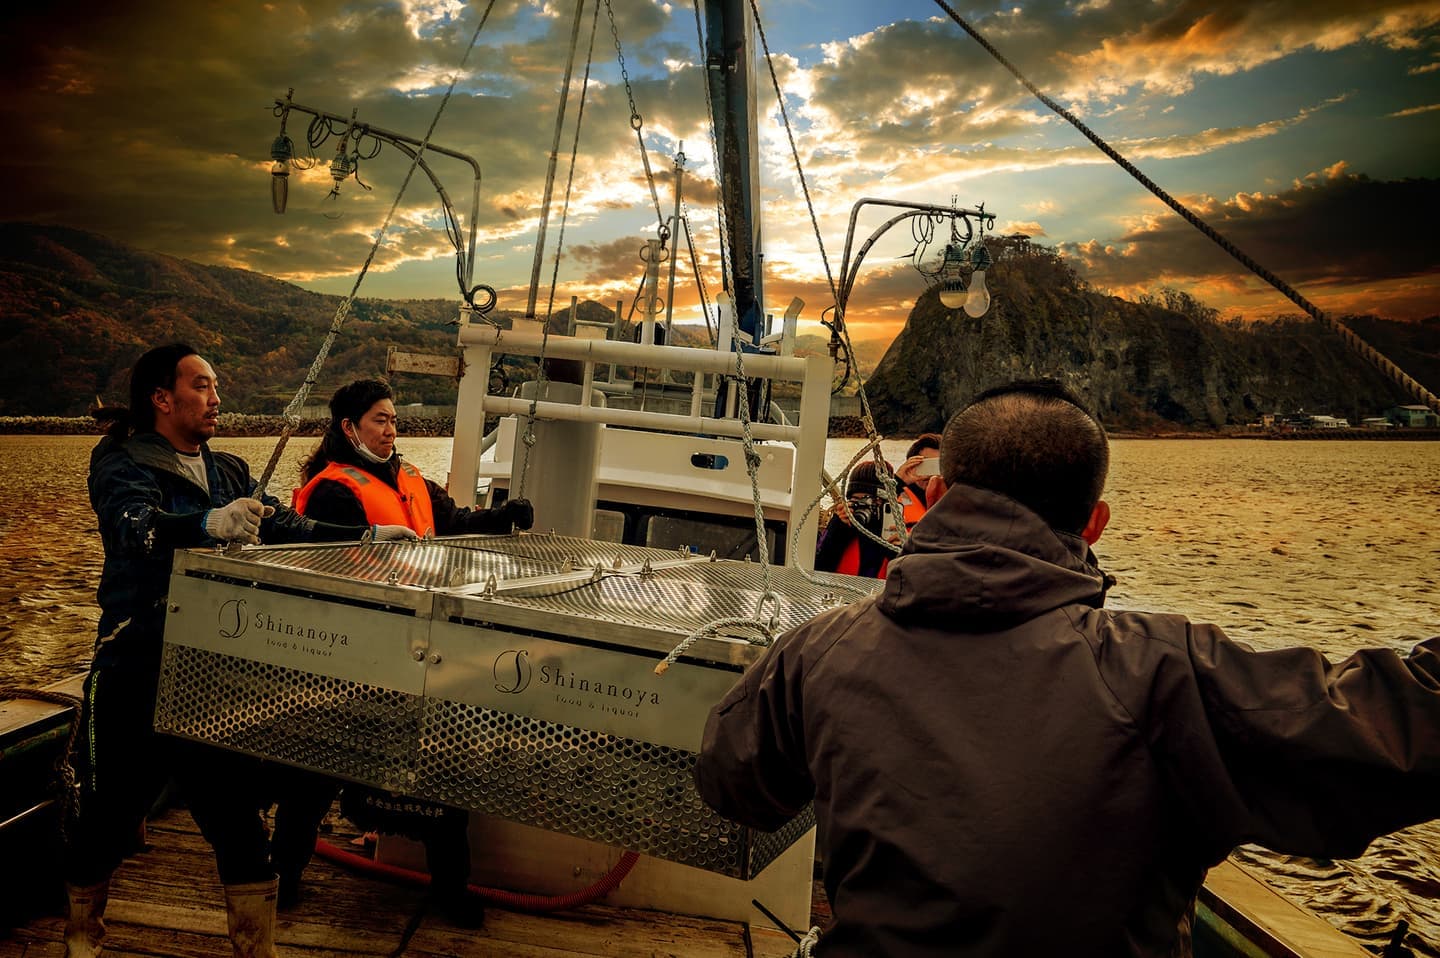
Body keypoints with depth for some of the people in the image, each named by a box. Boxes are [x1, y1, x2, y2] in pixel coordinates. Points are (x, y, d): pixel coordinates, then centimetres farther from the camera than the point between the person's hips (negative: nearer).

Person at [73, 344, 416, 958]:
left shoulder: (228, 471, 14)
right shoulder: (121, 464, -6)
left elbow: (287, 529, 7)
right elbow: (137, 527, -27)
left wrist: (370, 535, -5)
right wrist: (211, 523, -46)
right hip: (138, 671, -5)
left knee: (238, 815, 7)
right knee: (108, 817, 10)